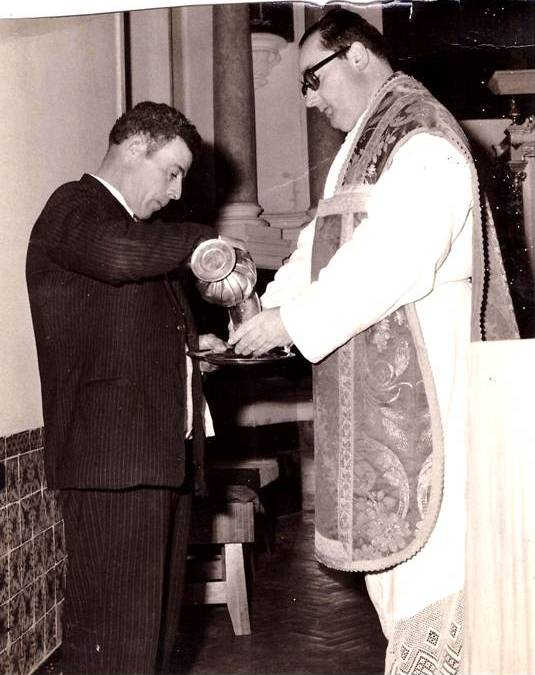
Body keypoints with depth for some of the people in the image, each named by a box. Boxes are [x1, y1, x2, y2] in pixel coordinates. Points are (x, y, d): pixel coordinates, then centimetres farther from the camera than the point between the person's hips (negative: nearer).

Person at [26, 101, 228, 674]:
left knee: (154, 627, 12)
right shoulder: (75, 206, -5)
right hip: (112, 459, -10)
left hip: (160, 455, 10)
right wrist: (203, 240, -12)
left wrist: (190, 344, 14)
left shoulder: (126, 221, 26)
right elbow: (122, 255, -29)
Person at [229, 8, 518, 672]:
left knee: (426, 541, -3)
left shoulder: (423, 145, -13)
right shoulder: (360, 150, 17)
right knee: (389, 534, 13)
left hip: (422, 385, -9)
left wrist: (290, 321, -18)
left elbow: (388, 260, -22)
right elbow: (320, 246, 15)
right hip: (373, 386, 9)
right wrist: (267, 306, 0)